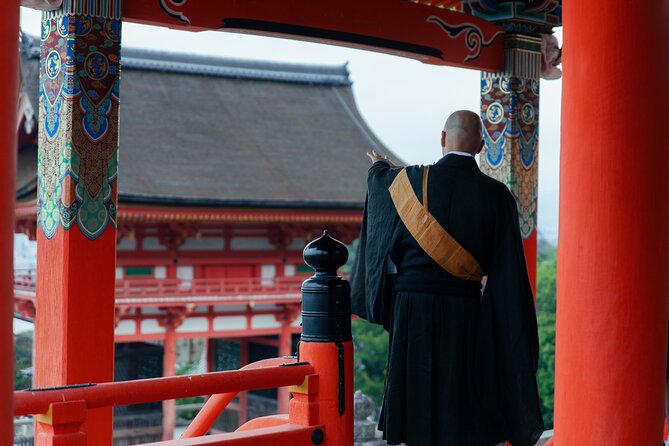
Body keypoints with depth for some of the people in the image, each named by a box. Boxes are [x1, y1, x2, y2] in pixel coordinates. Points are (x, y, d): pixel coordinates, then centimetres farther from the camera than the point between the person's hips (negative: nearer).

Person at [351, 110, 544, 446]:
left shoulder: (409, 181, -4)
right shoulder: (496, 195, -5)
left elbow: (380, 182, 22)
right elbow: (508, 269, -5)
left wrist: (378, 167, 46)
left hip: (411, 307, 0)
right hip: (465, 314, 0)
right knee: (463, 415, 9)